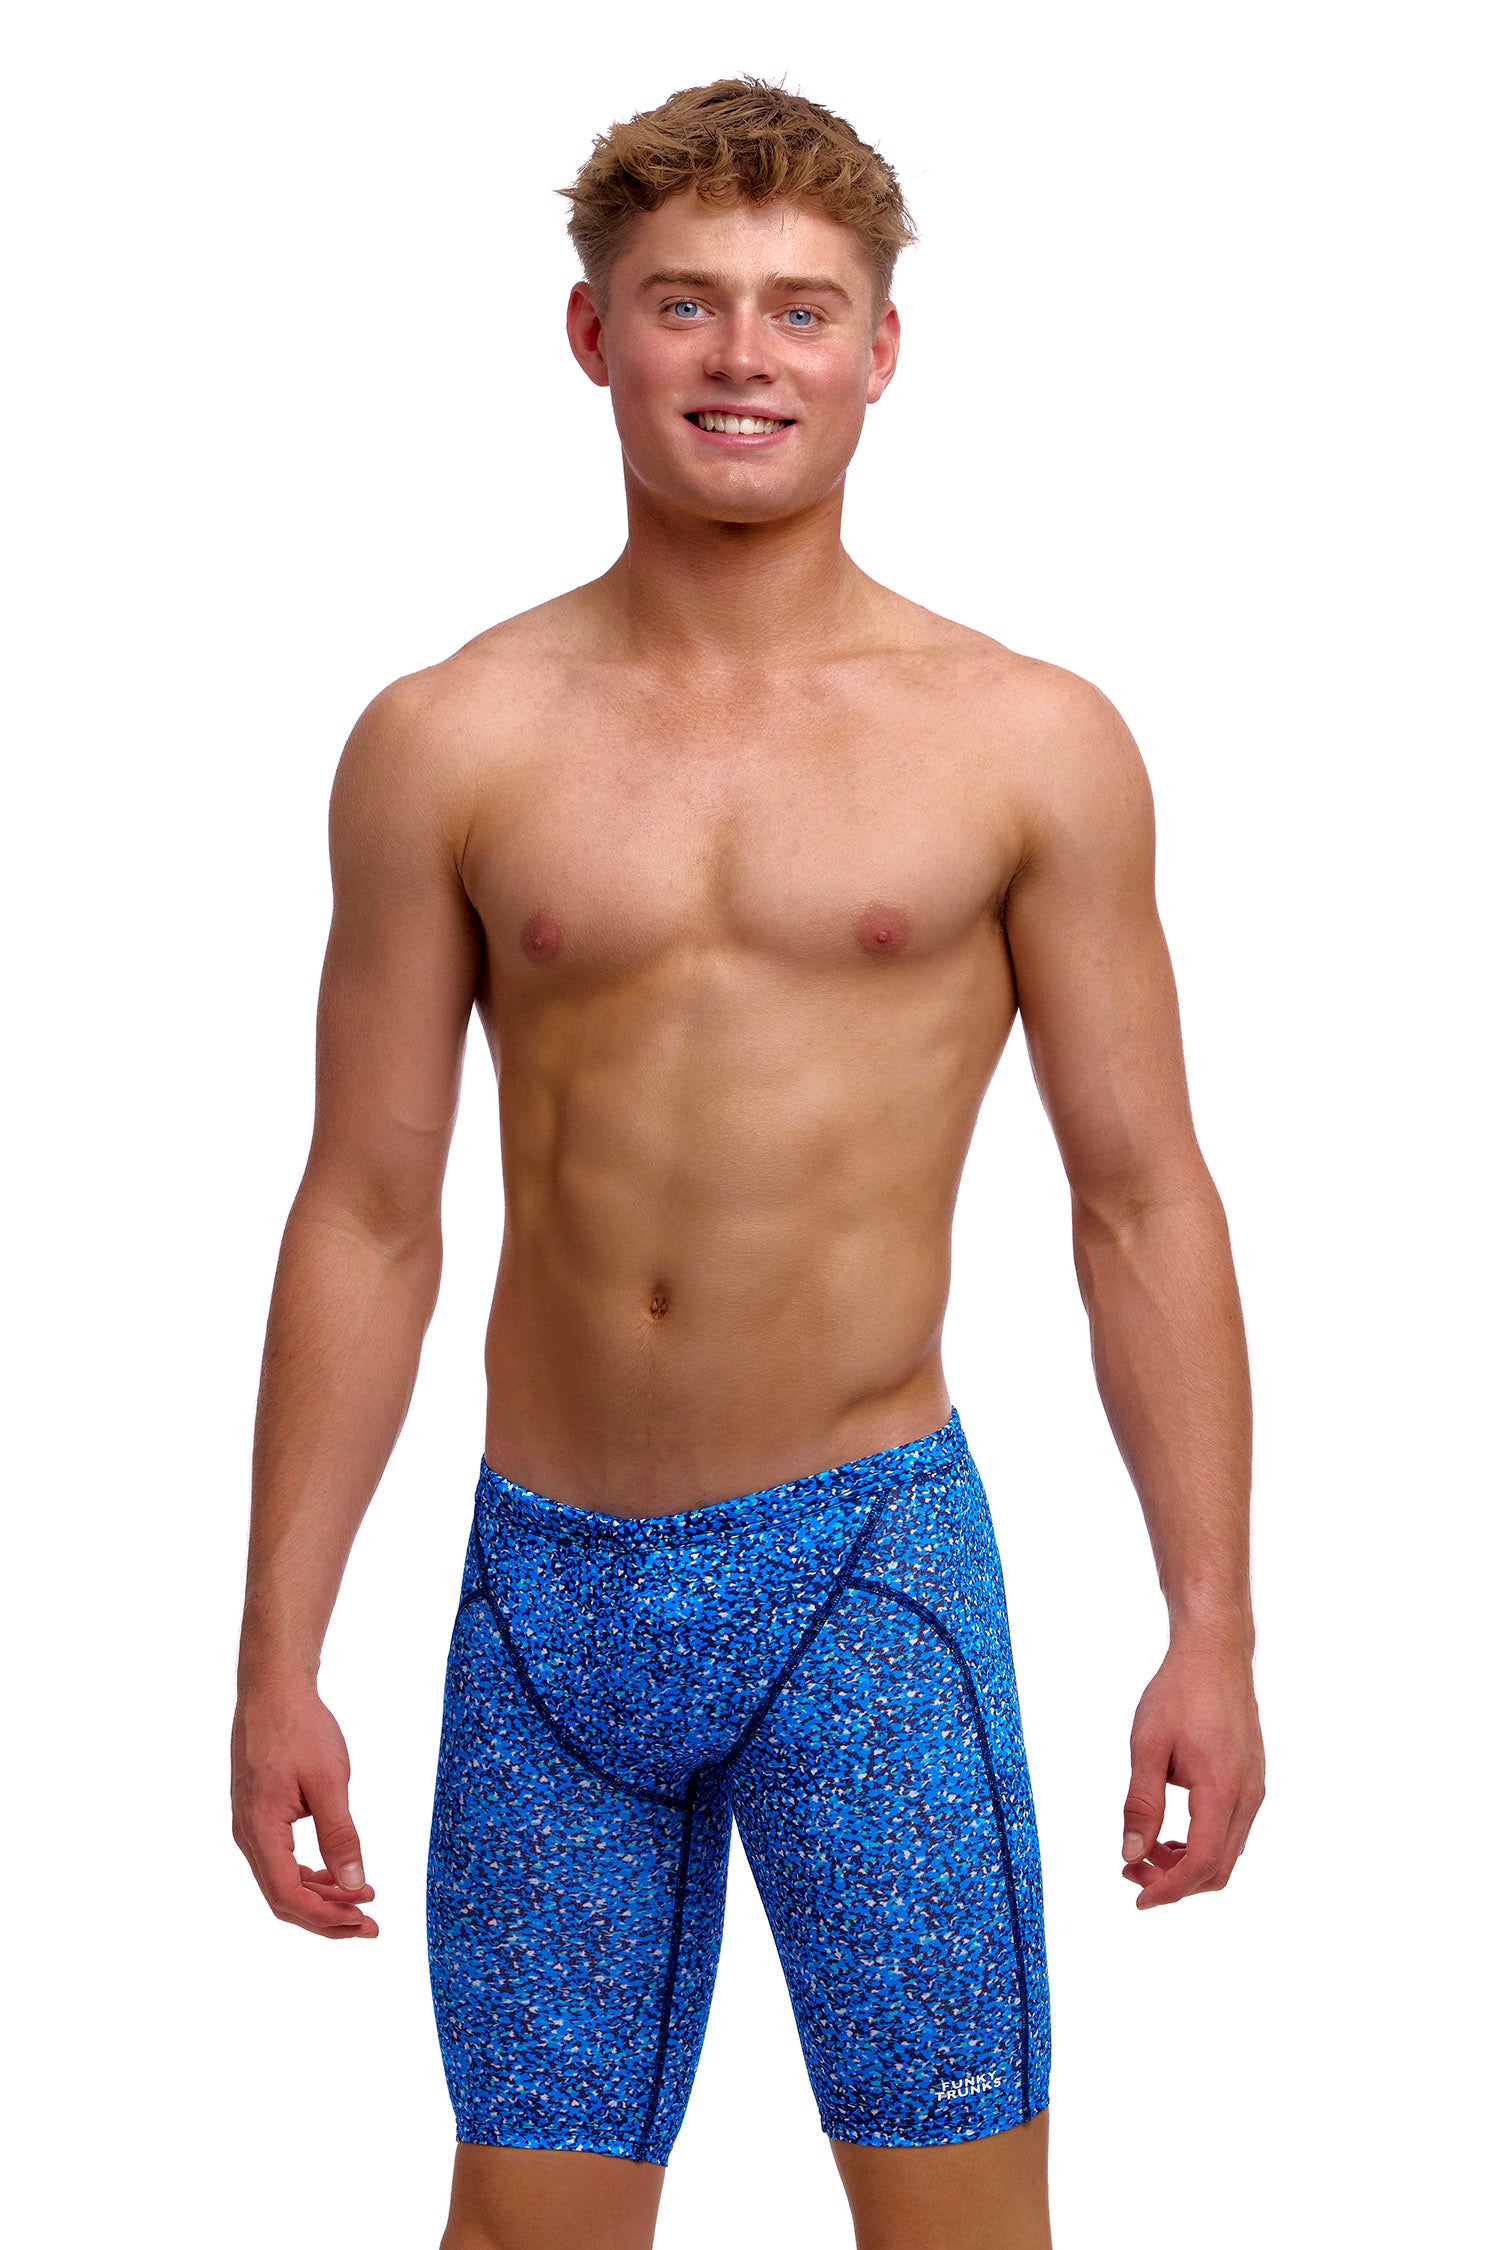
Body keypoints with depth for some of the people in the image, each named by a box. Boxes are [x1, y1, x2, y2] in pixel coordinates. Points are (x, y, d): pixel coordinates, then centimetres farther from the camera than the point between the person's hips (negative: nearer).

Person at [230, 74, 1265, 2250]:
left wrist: (1212, 1625, -2)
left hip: (869, 1566, -1)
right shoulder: (446, 745, 3)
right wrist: (278, 1658, 3)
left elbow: (1143, 1204, 3)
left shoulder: (1031, 742, 0)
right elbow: (366, 1220, 5)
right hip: (547, 1579, 2)